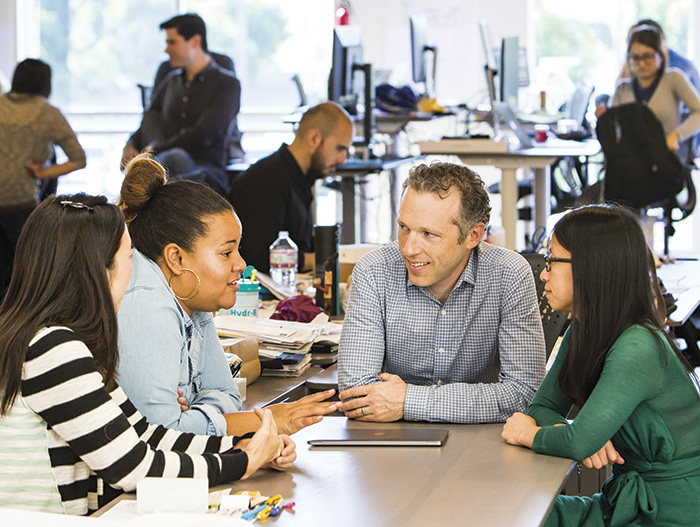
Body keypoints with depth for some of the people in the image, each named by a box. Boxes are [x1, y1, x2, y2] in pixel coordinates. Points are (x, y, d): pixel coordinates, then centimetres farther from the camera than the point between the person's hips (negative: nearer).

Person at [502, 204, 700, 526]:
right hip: (633, 499, 8)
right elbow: (543, 406, 7)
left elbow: (580, 440, -28)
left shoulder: (638, 349, -24)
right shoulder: (582, 333, 5)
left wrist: (530, 434, -8)